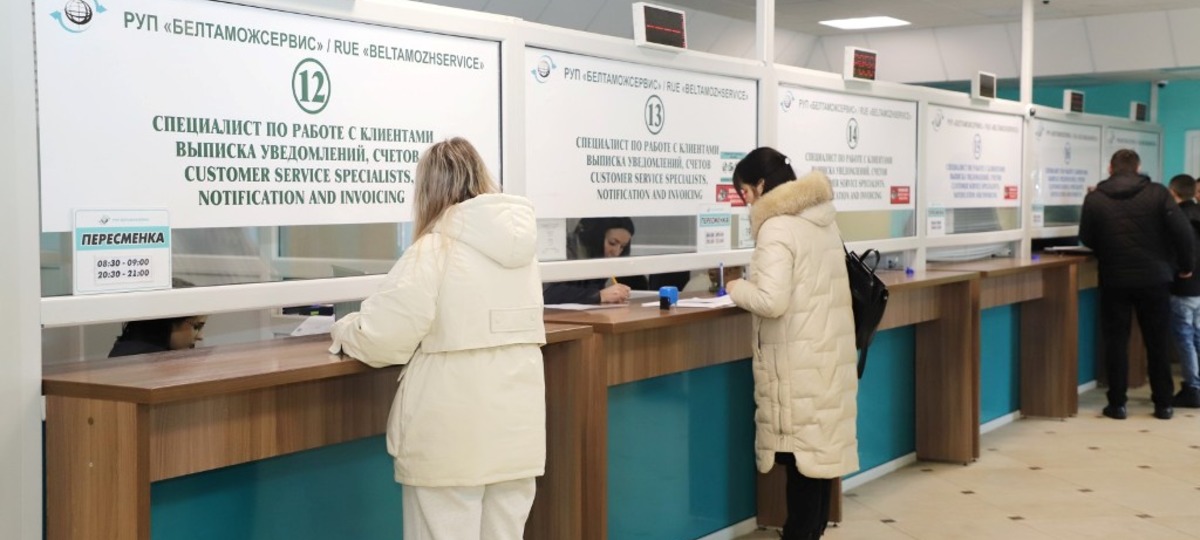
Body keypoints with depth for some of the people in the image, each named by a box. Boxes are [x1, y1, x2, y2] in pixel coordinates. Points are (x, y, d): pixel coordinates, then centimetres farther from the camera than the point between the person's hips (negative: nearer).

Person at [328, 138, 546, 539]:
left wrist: (345, 331, 9)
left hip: (453, 436, -6)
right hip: (516, 427, 6)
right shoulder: (519, 243, 9)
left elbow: (386, 336, -12)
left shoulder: (435, 248, -10)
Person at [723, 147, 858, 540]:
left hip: (800, 357, -8)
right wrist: (752, 284, 14)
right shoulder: (821, 219, 11)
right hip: (828, 347, 8)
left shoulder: (777, 227, -16)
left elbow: (772, 301, -23)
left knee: (801, 446, -2)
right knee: (821, 441, 12)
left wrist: (738, 289, -5)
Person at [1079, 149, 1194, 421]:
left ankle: (1117, 404, 7)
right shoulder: (1158, 193, -4)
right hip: (1154, 278, 0)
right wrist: (1185, 265, 5)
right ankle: (1163, 404, 14)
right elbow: (1183, 232, -9)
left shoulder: (1094, 198, -3)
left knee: (1116, 342, 8)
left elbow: (1086, 239, 5)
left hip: (1114, 280, 0)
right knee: (1158, 343, 10)